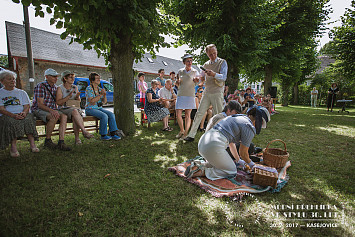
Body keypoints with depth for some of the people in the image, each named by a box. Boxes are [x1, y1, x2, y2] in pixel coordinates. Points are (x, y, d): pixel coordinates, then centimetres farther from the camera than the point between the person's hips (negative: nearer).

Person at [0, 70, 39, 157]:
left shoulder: (21, 92, 22)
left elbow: (27, 106, 10)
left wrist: (24, 112, -15)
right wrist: (13, 115, -20)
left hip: (21, 114, 1)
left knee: (29, 119, -33)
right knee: (12, 122, -36)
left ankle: (32, 144, -34)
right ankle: (13, 147, -30)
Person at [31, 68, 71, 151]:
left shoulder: (55, 87, 11)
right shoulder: (41, 86, -10)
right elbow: (40, 104, -18)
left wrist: (56, 109, -1)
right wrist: (51, 110, -33)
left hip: (51, 109, 6)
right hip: (38, 110, -6)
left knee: (64, 116, -25)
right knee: (54, 116, -35)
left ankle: (61, 142, -31)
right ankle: (47, 140, -16)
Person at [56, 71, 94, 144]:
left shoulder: (75, 87, 12)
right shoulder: (60, 88, -1)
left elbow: (78, 101, 15)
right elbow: (58, 102, -9)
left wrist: (77, 97, -8)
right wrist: (69, 96, -19)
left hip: (75, 108, 3)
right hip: (64, 109, -3)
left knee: (75, 117, -32)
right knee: (75, 111, -36)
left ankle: (77, 138, -28)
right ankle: (84, 131, -38)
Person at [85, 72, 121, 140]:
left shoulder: (99, 89, 11)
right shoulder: (89, 89, -9)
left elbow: (104, 101, 10)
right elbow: (92, 101, -20)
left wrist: (104, 95, -8)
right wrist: (100, 94, -19)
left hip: (99, 108, 7)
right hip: (90, 109, -6)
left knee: (111, 114, -19)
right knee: (104, 116, -31)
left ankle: (113, 134, -18)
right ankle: (103, 135, -17)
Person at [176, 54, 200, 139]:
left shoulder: (195, 71, 3)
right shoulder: (180, 71, 9)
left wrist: (196, 80, -17)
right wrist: (178, 81, -6)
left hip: (190, 95, -2)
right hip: (180, 95, 2)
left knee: (187, 115, -2)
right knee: (178, 114, -2)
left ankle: (186, 133, 8)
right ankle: (181, 130, 20)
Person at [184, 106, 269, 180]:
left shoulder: (236, 117, 25)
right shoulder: (250, 128, -2)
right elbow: (243, 153, 4)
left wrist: (238, 160, 41)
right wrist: (251, 164, 25)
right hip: (214, 147, -9)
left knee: (219, 163, 31)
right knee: (232, 172, 11)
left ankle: (198, 165, 9)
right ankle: (201, 172, -4)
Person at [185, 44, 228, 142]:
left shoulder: (222, 62, 2)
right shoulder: (206, 64, 16)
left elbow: (224, 77, -11)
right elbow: (202, 78, 24)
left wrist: (214, 74, -29)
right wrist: (201, 78, 0)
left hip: (217, 92, -4)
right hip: (207, 92, 4)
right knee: (199, 113, 1)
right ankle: (191, 135, 6)